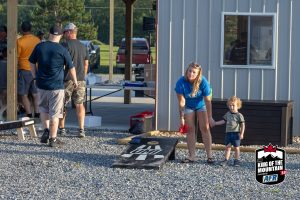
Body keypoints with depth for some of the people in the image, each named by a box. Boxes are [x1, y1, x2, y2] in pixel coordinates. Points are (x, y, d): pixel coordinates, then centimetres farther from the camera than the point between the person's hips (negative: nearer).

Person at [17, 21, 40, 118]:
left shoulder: (19, 41, -14)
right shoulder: (37, 40, 2)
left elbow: (16, 58, -10)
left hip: (24, 70, -5)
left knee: (24, 95, 3)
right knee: (35, 94, 13)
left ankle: (29, 115, -1)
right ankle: (37, 114, 11)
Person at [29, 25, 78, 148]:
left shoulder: (39, 47, 0)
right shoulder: (62, 50, -9)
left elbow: (32, 63, 10)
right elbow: (71, 68, 1)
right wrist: (75, 81, 17)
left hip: (41, 85, 3)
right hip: (56, 86, -3)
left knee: (44, 109, 23)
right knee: (54, 113, 3)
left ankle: (46, 130, 8)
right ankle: (53, 139, 5)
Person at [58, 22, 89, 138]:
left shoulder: (66, 45, -9)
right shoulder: (83, 47, 11)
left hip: (67, 79, -5)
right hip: (80, 80, 5)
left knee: (62, 104, 6)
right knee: (79, 104, 5)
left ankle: (61, 128, 11)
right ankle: (81, 129, -3)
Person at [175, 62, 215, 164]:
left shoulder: (203, 82, -31)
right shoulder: (181, 82, -30)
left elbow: (208, 101, -24)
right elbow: (181, 101, -23)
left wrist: (210, 117, -21)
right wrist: (182, 118, -20)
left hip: (201, 105, -1)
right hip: (189, 106, 1)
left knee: (205, 128, -6)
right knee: (190, 129, 0)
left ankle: (209, 156, -3)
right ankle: (192, 156, 5)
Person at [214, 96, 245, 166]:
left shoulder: (239, 115, -8)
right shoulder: (227, 114, 8)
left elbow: (242, 125, -8)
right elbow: (223, 121, 14)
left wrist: (241, 134, -14)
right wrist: (214, 123, 9)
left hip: (236, 133, -4)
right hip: (228, 133, 5)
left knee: (236, 147, 3)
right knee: (228, 147, 5)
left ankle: (236, 160, 12)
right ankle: (226, 160, 8)